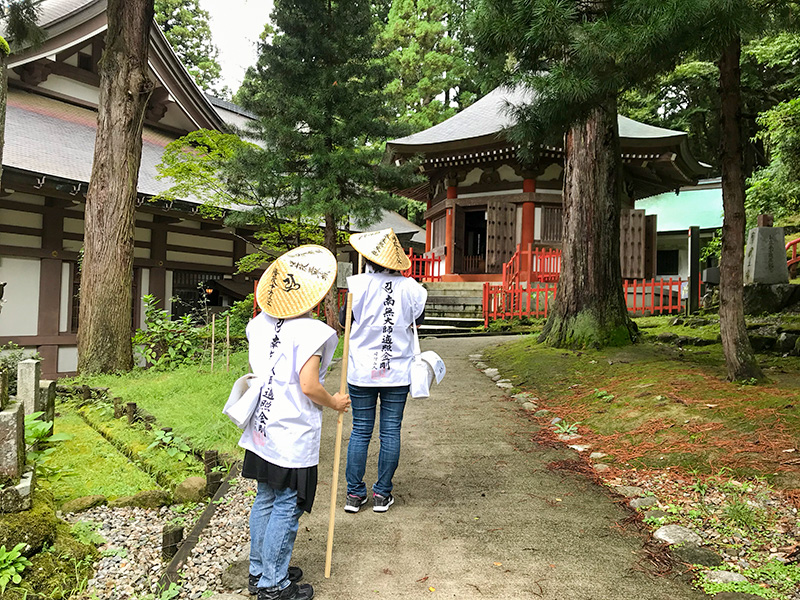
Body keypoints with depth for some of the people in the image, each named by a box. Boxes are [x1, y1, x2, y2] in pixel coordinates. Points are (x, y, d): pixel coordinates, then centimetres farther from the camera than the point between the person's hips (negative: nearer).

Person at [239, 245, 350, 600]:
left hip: (262, 430, 8)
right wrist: (335, 403, -5)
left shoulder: (260, 324, 4)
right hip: (293, 437, -8)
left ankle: (259, 570, 35)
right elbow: (309, 386, -22)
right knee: (286, 508, 6)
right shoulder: (310, 332, -20)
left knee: (265, 500, 20)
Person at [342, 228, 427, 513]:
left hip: (362, 372, 0)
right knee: (390, 431, 9)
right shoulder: (409, 287, -5)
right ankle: (382, 494, 18)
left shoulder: (359, 284, -11)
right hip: (397, 372, 1)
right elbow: (418, 319, 11)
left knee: (360, 431, 10)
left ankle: (354, 493, 18)